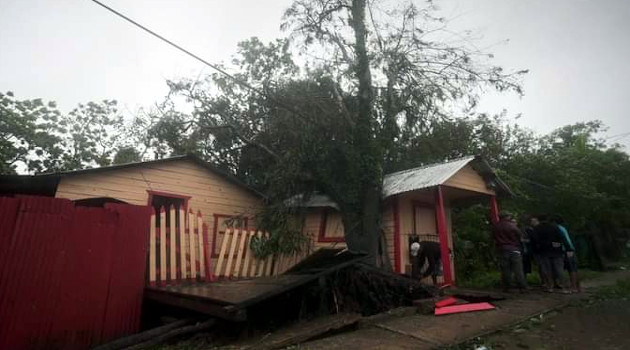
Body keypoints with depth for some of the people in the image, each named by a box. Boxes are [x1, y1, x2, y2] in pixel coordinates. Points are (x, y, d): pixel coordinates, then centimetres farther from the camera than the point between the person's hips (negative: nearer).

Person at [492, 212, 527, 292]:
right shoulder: (512, 226, -9)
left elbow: (494, 237, 6)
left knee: (505, 270, 7)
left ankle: (506, 287, 9)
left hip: (502, 249, 3)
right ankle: (522, 287, 4)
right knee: (518, 269, 3)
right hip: (514, 249, -3)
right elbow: (519, 235, -2)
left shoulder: (495, 227, 0)